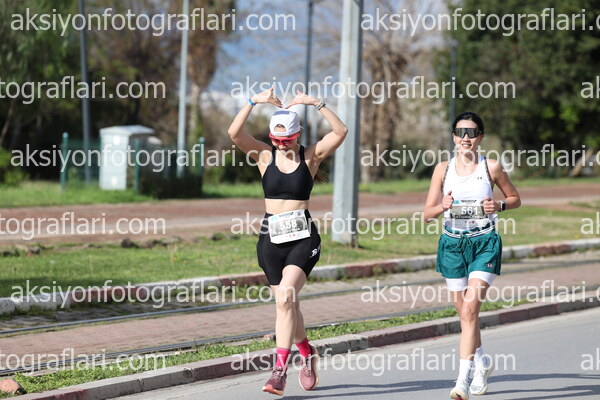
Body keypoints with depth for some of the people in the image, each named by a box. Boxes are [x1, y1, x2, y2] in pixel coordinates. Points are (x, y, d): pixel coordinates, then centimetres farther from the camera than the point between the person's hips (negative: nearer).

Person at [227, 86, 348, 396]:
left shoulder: (311, 155, 0)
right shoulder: (264, 156, 4)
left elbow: (341, 131, -14)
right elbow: (234, 132, -10)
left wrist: (316, 103, -18)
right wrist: (254, 102, -18)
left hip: (303, 238, -3)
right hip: (271, 238, 3)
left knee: (285, 297, -21)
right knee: (287, 304, 13)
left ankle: (280, 371, -22)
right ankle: (307, 353, 39)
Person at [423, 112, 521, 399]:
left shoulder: (492, 168, -1)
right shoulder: (443, 169, 3)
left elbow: (515, 199, 12)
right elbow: (427, 213, 3)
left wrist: (498, 206, -9)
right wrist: (443, 206, -19)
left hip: (484, 244, -3)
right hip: (452, 243, 3)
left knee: (470, 308, -17)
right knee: (464, 312, 12)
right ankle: (481, 362, 37)